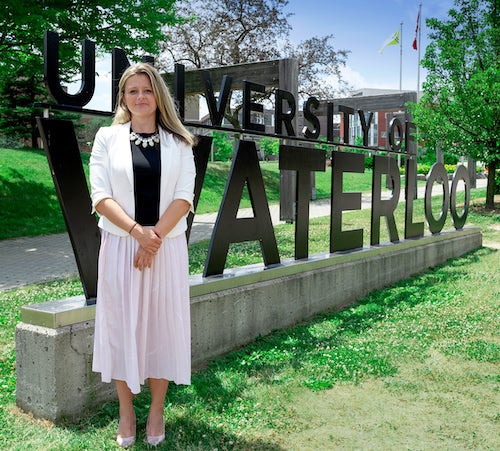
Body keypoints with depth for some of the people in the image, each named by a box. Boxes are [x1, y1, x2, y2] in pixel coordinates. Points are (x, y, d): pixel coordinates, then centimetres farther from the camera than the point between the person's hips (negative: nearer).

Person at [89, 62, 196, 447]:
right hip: (120, 245, 0)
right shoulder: (108, 137, 5)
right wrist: (138, 232, -17)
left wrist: (156, 236, -15)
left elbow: (184, 198, -2)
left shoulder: (178, 142, 6)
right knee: (120, 324, 5)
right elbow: (101, 196, -4)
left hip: (168, 246, 0)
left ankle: (157, 410, 21)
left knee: (162, 324, 6)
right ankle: (126, 412, 20)